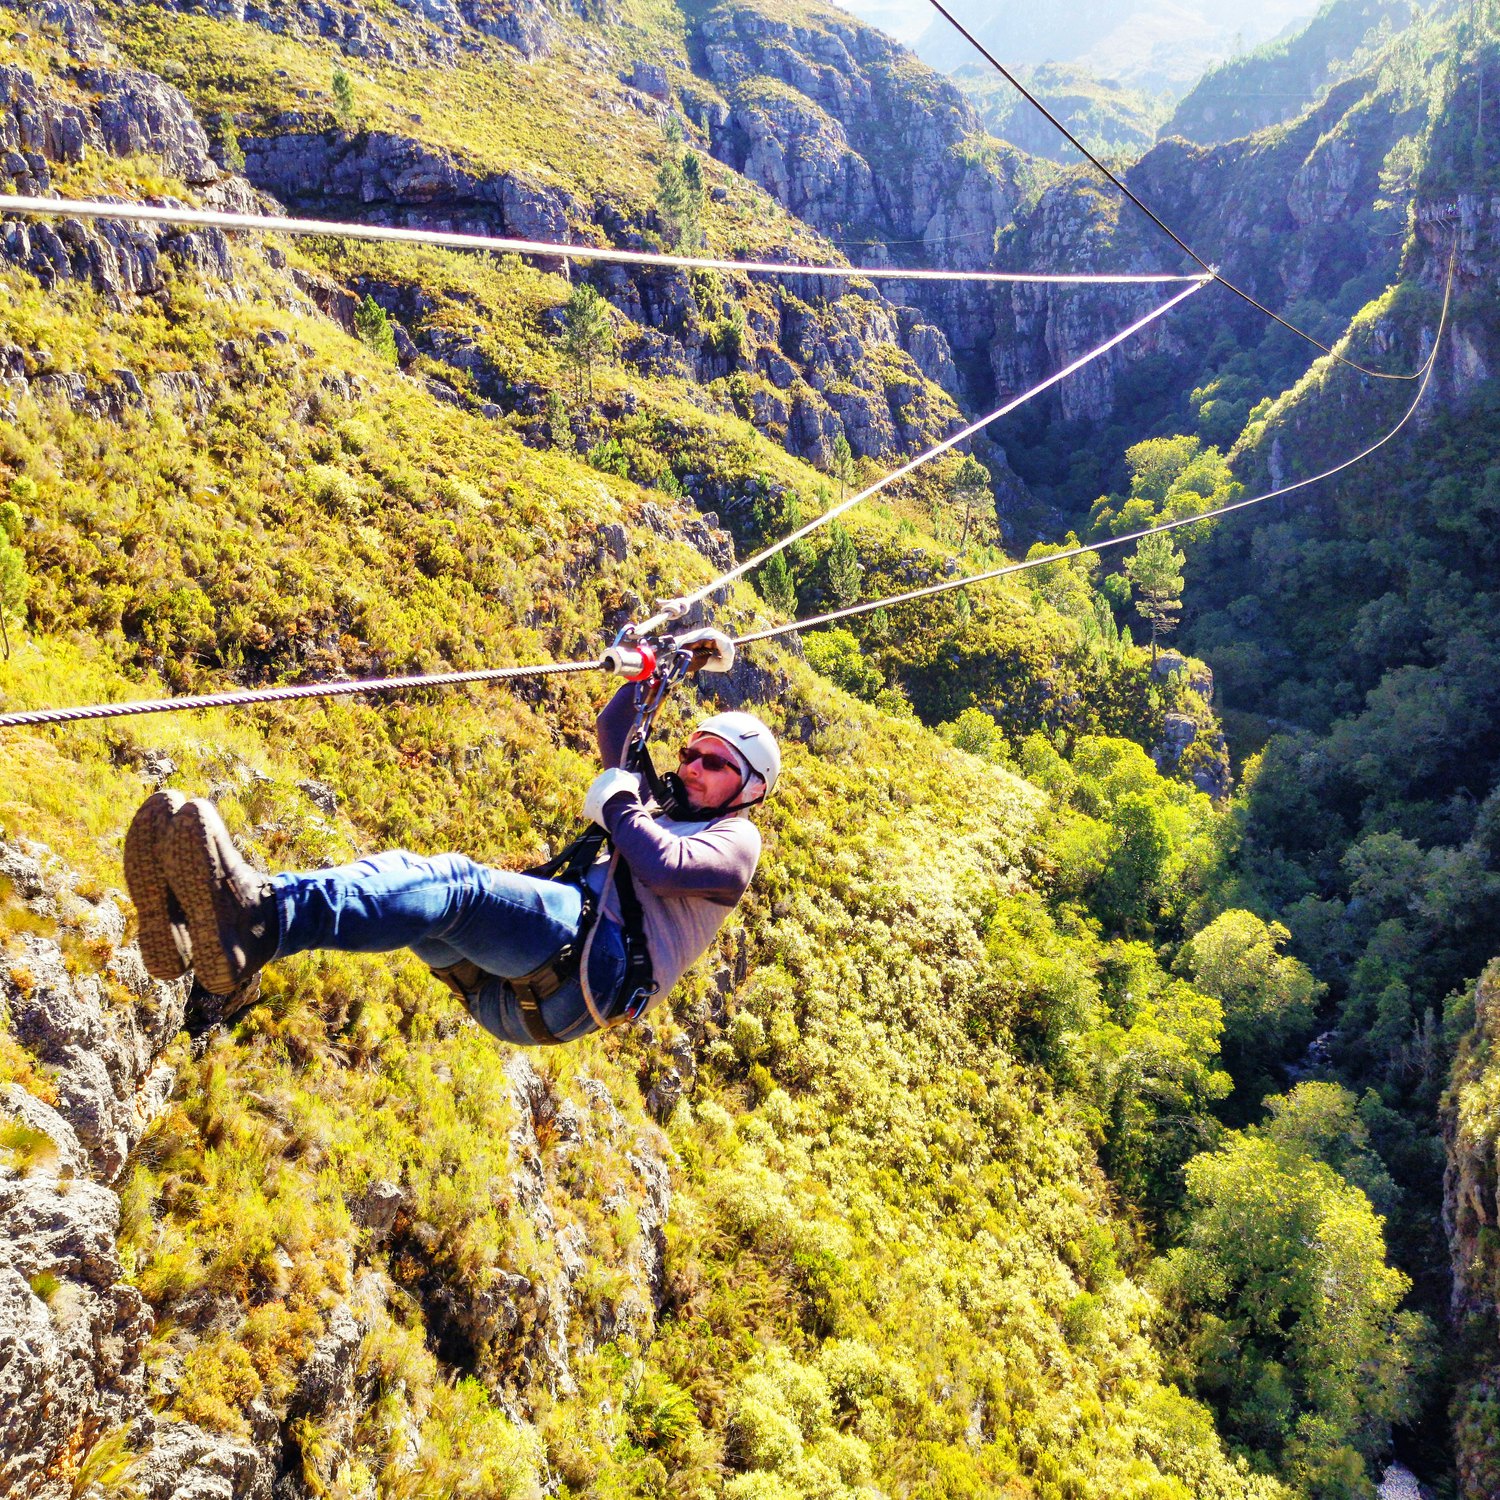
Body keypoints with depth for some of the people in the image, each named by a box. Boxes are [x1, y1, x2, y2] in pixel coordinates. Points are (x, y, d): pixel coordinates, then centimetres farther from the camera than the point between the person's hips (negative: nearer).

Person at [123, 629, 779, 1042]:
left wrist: (618, 805, 3)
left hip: (600, 964, -8)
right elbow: (613, 731, 44)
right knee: (403, 867, -18)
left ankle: (260, 923, -60)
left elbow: (664, 867, -9)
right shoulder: (658, 815, 39)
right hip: (518, 988, 8)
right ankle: (218, 959, -43)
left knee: (457, 884, -34)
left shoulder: (733, 840, 14)